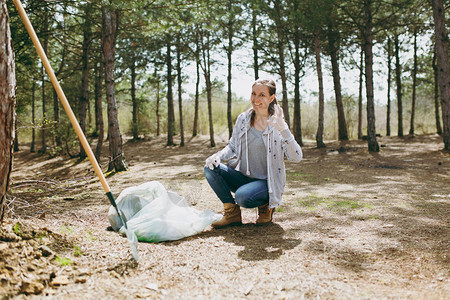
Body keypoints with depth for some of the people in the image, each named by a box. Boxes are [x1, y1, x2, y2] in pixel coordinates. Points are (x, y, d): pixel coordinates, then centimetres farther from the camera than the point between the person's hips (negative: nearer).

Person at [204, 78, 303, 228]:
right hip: (243, 176, 5)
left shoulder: (276, 125, -11)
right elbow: (232, 147, 12)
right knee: (210, 168, -16)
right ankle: (232, 214, -5)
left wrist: (284, 129, -34)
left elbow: (296, 157, -21)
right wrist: (218, 156, -10)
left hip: (266, 181, -5)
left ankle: (266, 205, 3)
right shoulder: (243, 118, 1)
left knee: (242, 197, -33)